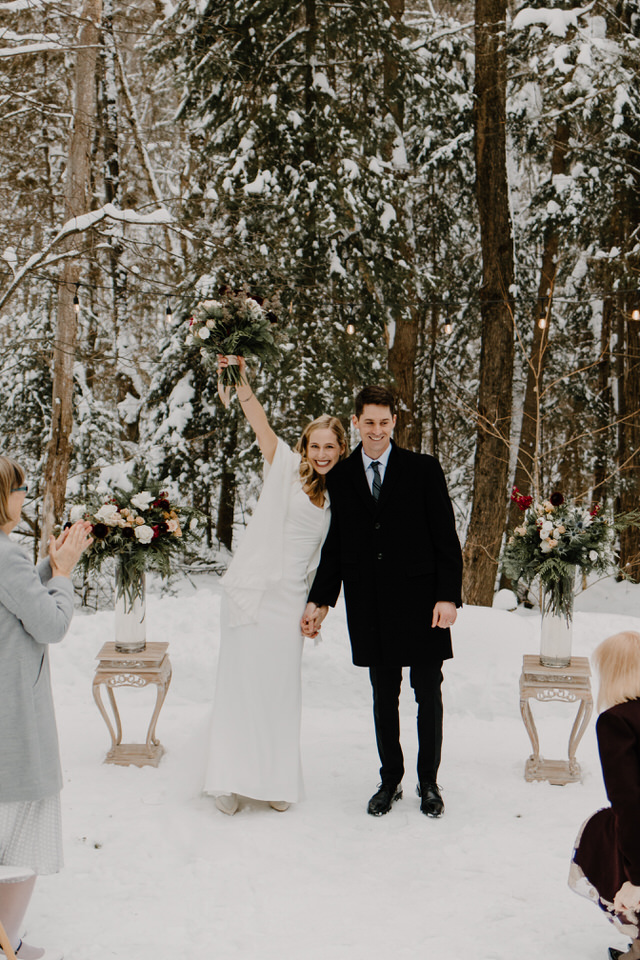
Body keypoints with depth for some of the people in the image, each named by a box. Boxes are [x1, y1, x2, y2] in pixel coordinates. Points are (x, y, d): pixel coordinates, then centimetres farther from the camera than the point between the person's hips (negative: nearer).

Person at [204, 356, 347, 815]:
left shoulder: (337, 497, 12)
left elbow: (328, 559, 16)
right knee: (241, 682, 1)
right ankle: (230, 780, 11)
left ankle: (275, 781, 19)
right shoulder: (287, 468, 2)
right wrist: (242, 384, -24)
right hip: (251, 589, -3)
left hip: (290, 599, 4)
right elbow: (260, 421, -11)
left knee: (281, 689, 7)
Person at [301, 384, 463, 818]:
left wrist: (448, 595, -9)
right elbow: (335, 546, 10)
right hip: (371, 609, 2)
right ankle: (390, 781, 26)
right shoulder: (340, 477, 6)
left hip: (420, 602, -2)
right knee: (384, 698, 11)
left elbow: (446, 538, -2)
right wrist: (320, 600, 5)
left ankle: (429, 783, 22)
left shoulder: (424, 469, 0)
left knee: (429, 696, 7)